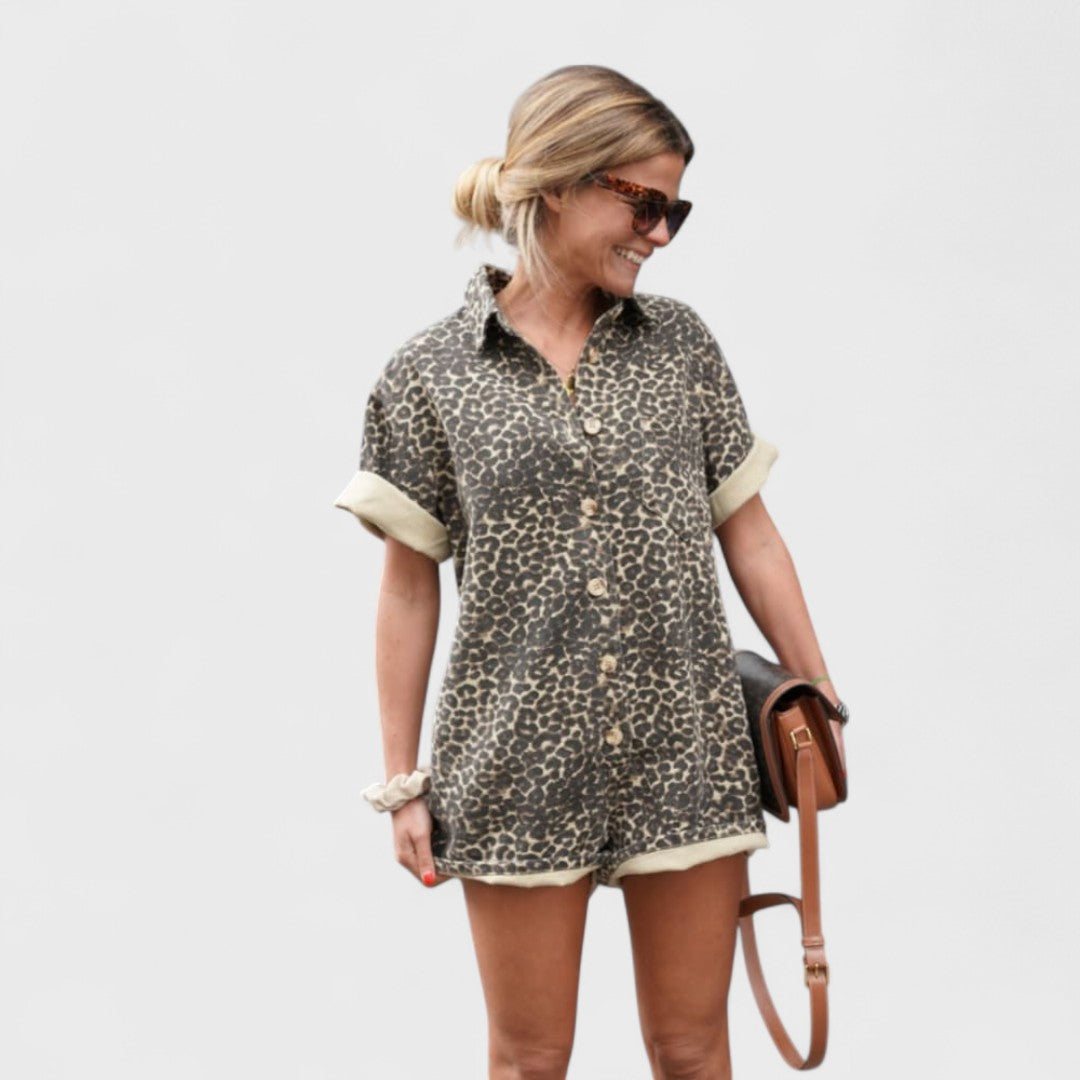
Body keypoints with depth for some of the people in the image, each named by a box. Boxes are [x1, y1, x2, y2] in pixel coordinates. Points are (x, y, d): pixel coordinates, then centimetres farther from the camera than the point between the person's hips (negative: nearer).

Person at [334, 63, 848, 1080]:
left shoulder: (679, 342, 6)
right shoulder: (431, 371, -2)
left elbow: (749, 535, 9)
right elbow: (409, 587, 1)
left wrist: (822, 703, 8)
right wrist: (403, 781, 2)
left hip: (686, 753, 2)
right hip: (519, 760, -2)